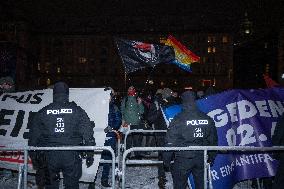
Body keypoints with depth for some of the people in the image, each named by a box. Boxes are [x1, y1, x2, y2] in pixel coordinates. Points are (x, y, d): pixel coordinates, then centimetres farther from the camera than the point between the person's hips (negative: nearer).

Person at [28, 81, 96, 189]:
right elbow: (88, 134, 0)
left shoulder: (42, 113, 5)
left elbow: (33, 136, 9)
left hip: (49, 156, 1)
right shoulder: (77, 111, 2)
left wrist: (33, 156, 18)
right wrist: (90, 154, 6)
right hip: (71, 156, -1)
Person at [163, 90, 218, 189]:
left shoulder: (178, 119, -14)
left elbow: (170, 142, -13)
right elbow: (213, 140, 9)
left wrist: (166, 160, -4)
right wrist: (212, 157, 21)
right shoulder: (208, 119, 0)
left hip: (183, 159, -4)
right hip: (201, 159, 4)